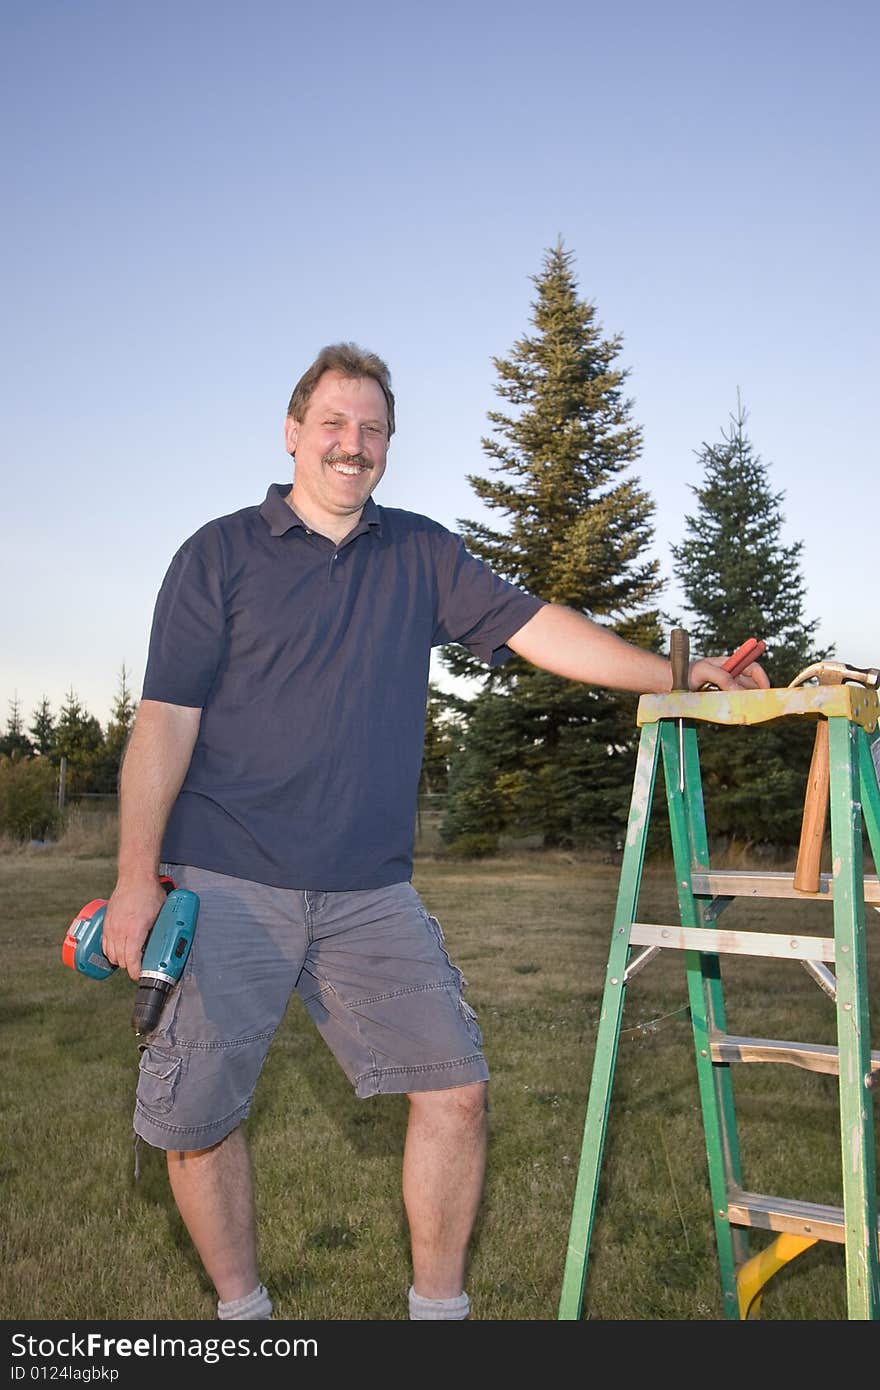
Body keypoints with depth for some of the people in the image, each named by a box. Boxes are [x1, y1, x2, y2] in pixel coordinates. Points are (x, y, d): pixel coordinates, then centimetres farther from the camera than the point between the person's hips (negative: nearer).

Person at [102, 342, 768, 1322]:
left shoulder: (421, 554, 11)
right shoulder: (221, 553, 2)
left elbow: (533, 626, 4)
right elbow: (166, 718, -4)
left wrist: (674, 675, -6)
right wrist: (137, 876, -10)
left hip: (370, 891, 3)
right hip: (227, 884, -2)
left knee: (454, 1087, 0)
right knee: (196, 1115, 3)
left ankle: (438, 1310, 19)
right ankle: (240, 1312, 28)